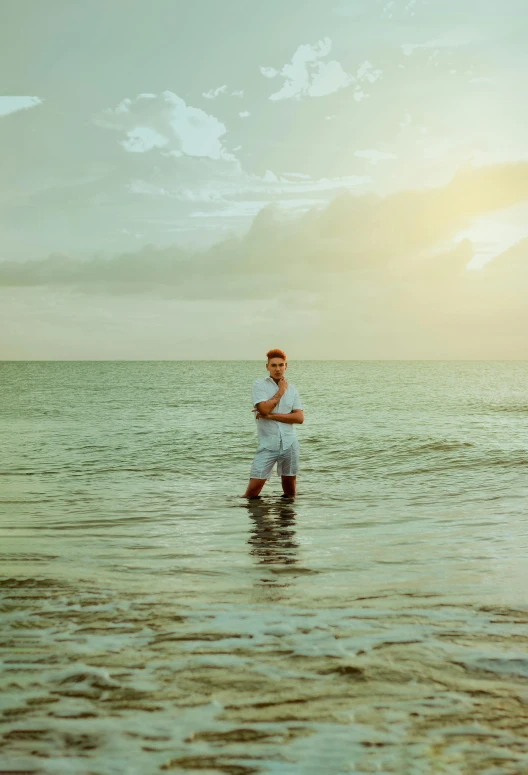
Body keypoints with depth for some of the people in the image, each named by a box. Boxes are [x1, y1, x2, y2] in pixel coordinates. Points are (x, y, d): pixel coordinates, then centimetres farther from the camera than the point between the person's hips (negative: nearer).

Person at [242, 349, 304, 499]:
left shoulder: (292, 389, 9)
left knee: (290, 490, 11)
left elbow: (299, 417, -2)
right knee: (254, 488, -8)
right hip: (267, 445, -3)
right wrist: (280, 391, -4)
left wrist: (271, 415, -11)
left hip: (289, 444, 3)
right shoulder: (259, 384, -1)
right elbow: (264, 409, -16)